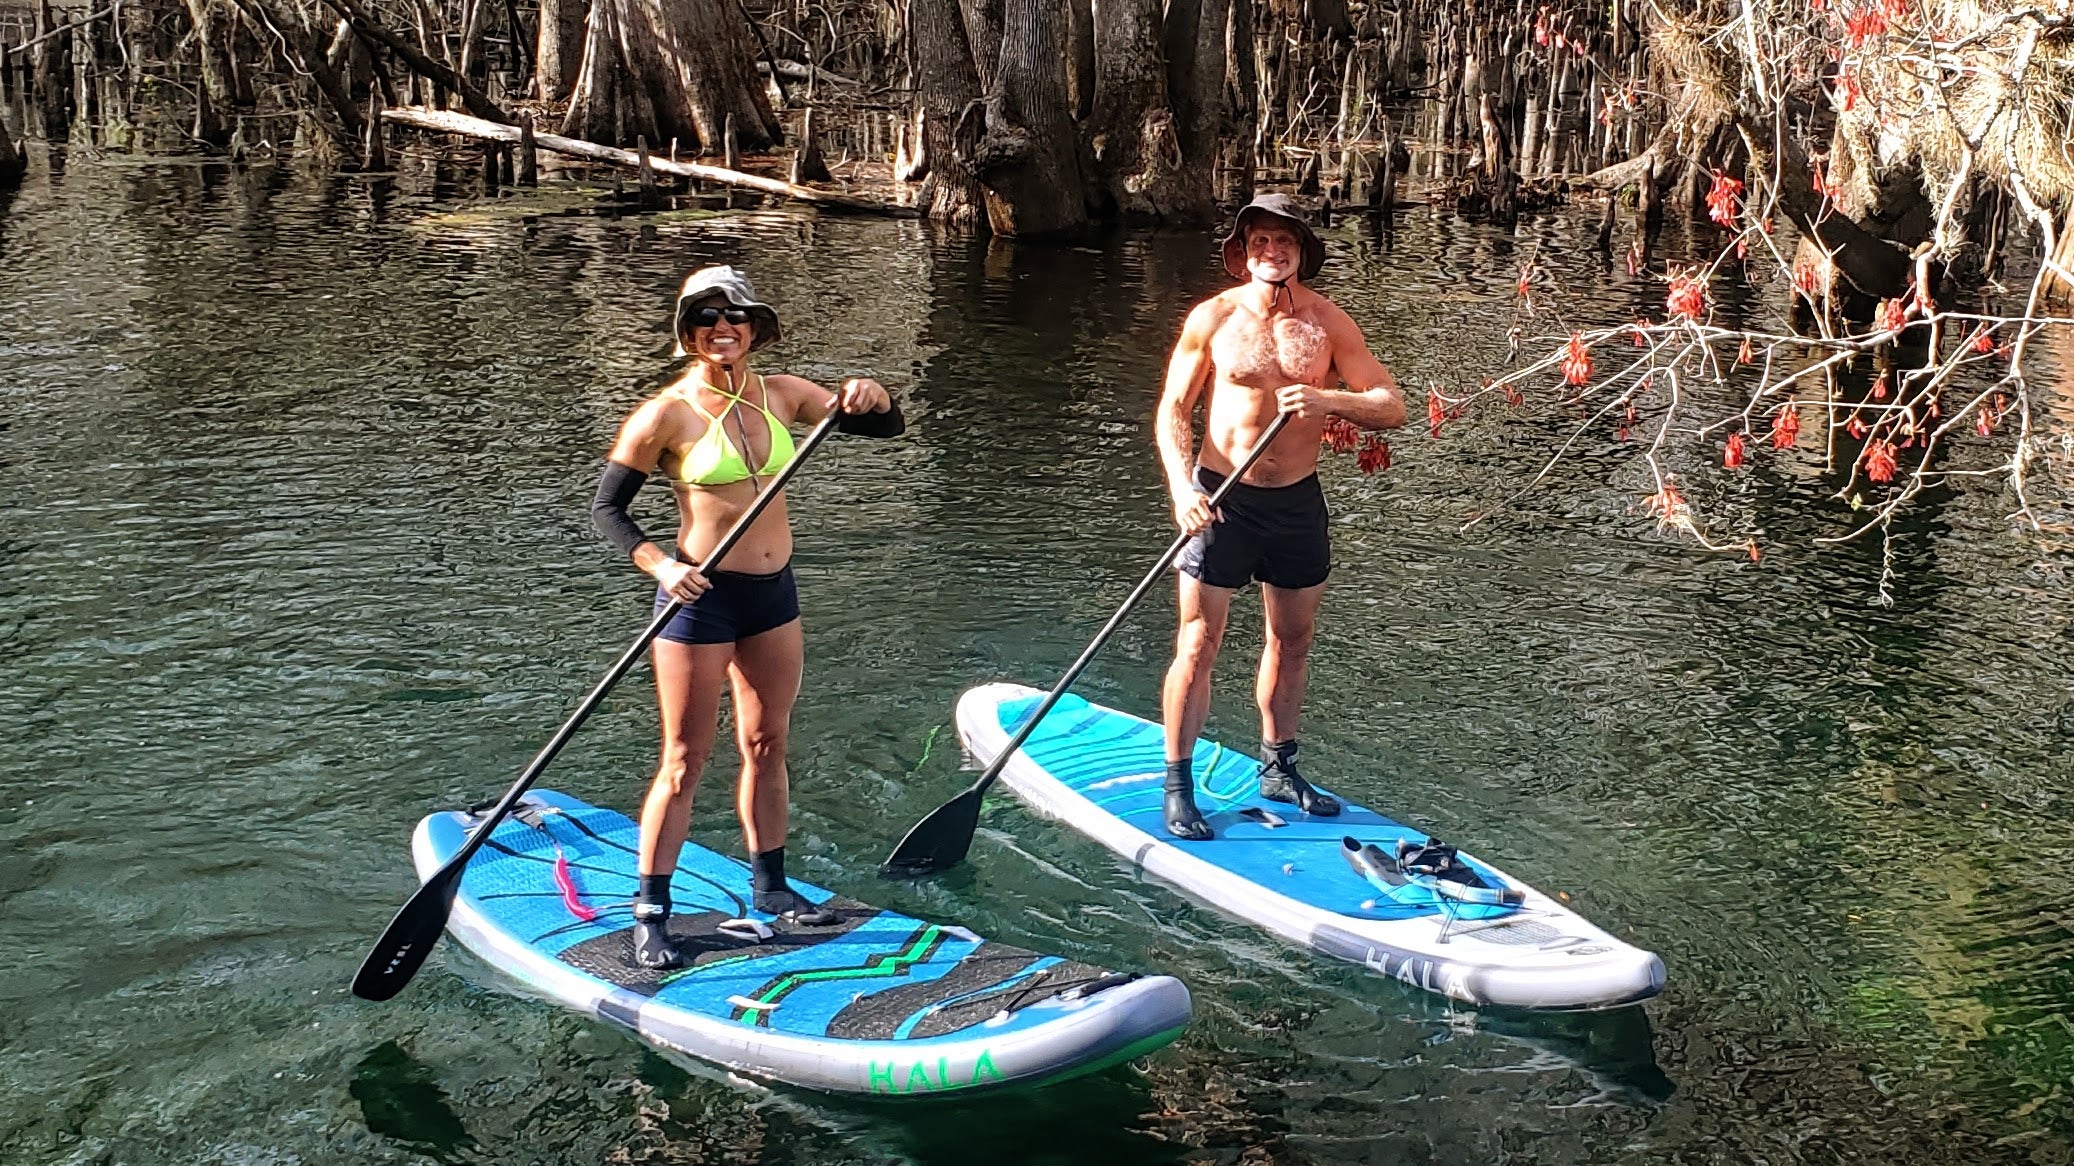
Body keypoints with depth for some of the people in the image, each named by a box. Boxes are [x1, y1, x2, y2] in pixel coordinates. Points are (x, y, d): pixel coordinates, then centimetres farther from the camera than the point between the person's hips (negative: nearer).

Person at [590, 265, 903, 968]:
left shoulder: (782, 396, 4)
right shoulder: (667, 414, -11)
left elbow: (887, 428, 12)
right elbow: (607, 508, -6)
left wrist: (871, 397, -11)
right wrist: (660, 566, -22)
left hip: (774, 593, 5)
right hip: (700, 597, -5)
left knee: (767, 745, 15)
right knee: (685, 760, -2)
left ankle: (770, 885, 29)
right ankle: (650, 913, 8)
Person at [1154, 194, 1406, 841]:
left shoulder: (1329, 322, -1)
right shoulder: (1212, 318, -5)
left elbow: (1392, 405, -5)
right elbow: (1173, 411, -2)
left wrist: (1330, 400, -24)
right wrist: (1183, 487, -17)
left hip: (1297, 498, 3)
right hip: (1220, 499, -3)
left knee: (1292, 641, 14)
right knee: (1198, 647, -3)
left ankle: (1277, 769, 32)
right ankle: (1178, 787, 8)